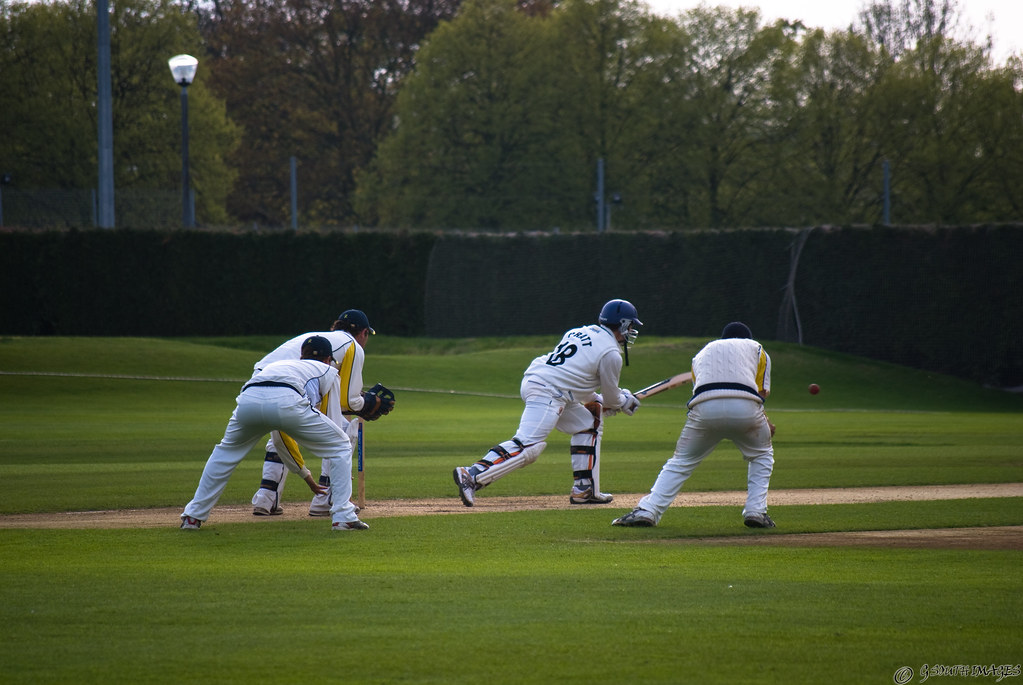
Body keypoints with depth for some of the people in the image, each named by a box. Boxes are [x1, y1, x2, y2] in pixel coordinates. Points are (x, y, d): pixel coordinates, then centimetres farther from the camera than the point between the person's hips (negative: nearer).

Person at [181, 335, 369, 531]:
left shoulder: (277, 365, 44)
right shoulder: (327, 371, 32)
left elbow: (284, 436, 45)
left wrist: (305, 474, 50)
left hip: (248, 399, 5)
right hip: (287, 402, -5)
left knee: (227, 450, 32)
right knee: (341, 447, 16)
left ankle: (193, 515, 28)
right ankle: (343, 517, 7)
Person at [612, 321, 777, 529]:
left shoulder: (703, 353, 35)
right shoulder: (756, 349, 28)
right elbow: (761, 392, 13)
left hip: (705, 410, 1)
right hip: (745, 409, -1)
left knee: (680, 462, 13)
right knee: (762, 454, 26)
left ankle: (647, 511, -1)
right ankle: (755, 511, 12)